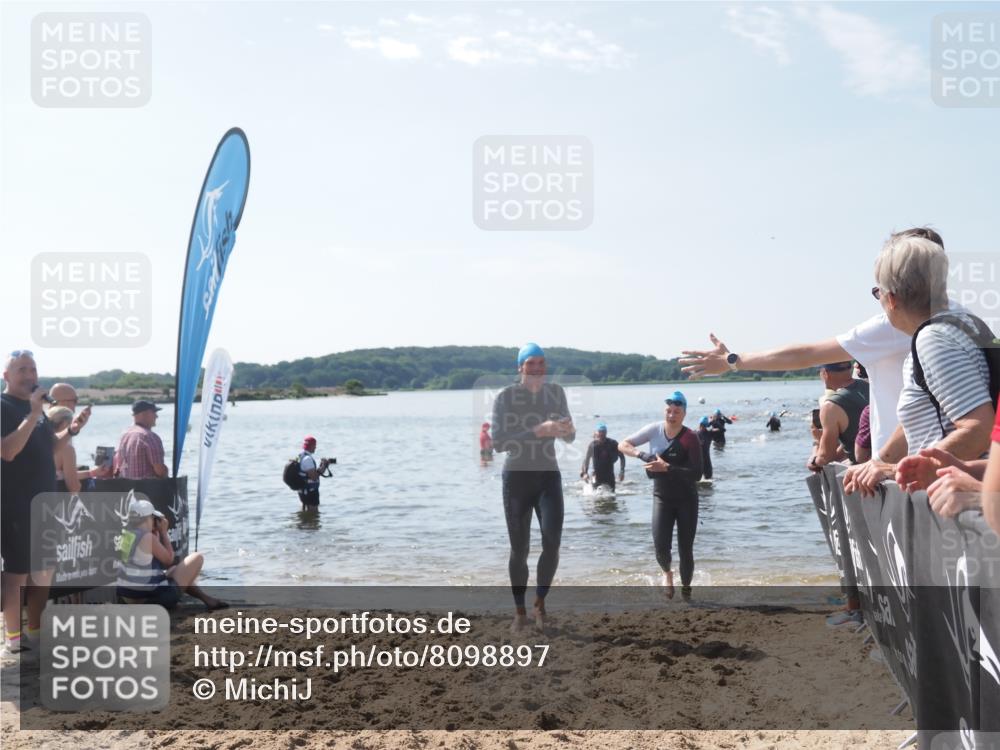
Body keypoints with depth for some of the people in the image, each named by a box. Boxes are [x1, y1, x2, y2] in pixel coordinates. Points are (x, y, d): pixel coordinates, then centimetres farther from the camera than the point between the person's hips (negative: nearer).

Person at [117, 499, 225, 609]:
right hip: (152, 598, -9)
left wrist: (156, 533, 9)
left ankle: (206, 599, 34)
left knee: (174, 569, 36)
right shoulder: (148, 537, -19)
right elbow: (169, 560, -6)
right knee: (197, 557, 0)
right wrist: (164, 532, 0)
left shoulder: (125, 534, 4)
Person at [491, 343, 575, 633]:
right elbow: (498, 443, -18)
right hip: (516, 478, -2)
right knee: (519, 550, 2)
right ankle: (520, 613, 20)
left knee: (552, 544, -13)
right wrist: (539, 431, -28)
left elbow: (569, 437, 6)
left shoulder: (556, 392, 3)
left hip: (549, 477, 2)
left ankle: (540, 603, 11)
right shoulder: (505, 397, -10)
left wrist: (566, 429, -20)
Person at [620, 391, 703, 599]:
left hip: (686, 499, -2)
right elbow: (623, 445, -1)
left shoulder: (690, 439, -15)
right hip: (662, 498, 2)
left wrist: (667, 468, -29)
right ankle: (667, 573, 23)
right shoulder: (654, 430, -5)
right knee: (661, 546, -11)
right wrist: (642, 455, -20)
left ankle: (686, 590, 20)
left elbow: (697, 474, -22)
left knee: (685, 550, 0)